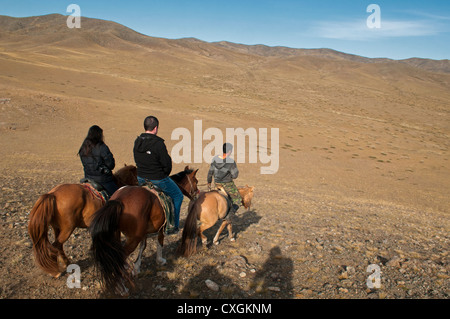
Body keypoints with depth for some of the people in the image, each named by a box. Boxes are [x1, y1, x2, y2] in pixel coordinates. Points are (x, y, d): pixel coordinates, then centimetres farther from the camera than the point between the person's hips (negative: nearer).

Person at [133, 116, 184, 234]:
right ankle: (173, 225, 18)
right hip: (158, 179, -7)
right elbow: (167, 163, -19)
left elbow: (136, 160, 9)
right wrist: (165, 174, 1)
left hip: (141, 178, 7)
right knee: (177, 196, 15)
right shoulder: (158, 143, -23)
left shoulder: (137, 141, -1)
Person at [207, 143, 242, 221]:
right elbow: (235, 176, -16)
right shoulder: (231, 162, -22)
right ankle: (231, 213, -12)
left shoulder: (215, 158, -7)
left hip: (217, 184, 6)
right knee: (238, 201, 9)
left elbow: (210, 172, 3)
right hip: (228, 184, -5)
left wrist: (209, 182, 18)